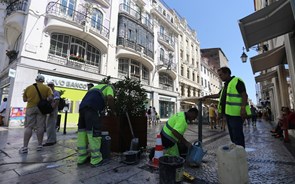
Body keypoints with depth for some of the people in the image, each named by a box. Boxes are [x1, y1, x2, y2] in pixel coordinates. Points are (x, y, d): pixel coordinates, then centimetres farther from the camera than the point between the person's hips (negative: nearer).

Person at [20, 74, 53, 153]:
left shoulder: (28, 88, 6)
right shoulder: (47, 88, 0)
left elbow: (24, 99, 10)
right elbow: (50, 97, -13)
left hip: (30, 108, 1)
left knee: (28, 127, 4)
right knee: (40, 127, 2)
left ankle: (25, 147, 2)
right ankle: (39, 145, 9)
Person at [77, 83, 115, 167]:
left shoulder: (96, 87, 39)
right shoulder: (109, 87, 18)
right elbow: (110, 98, -5)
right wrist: (112, 111, 7)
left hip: (82, 106, 8)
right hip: (92, 107, -7)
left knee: (82, 131, 11)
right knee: (94, 133, -5)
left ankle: (81, 157, 19)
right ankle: (96, 160, 0)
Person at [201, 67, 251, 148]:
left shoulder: (237, 81, -5)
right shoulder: (226, 84, 21)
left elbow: (244, 95, -13)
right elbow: (218, 95, 30)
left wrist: (243, 108, -23)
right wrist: (206, 96, 27)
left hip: (236, 113, -9)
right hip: (228, 112, 9)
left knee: (237, 134, -7)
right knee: (232, 134, 14)